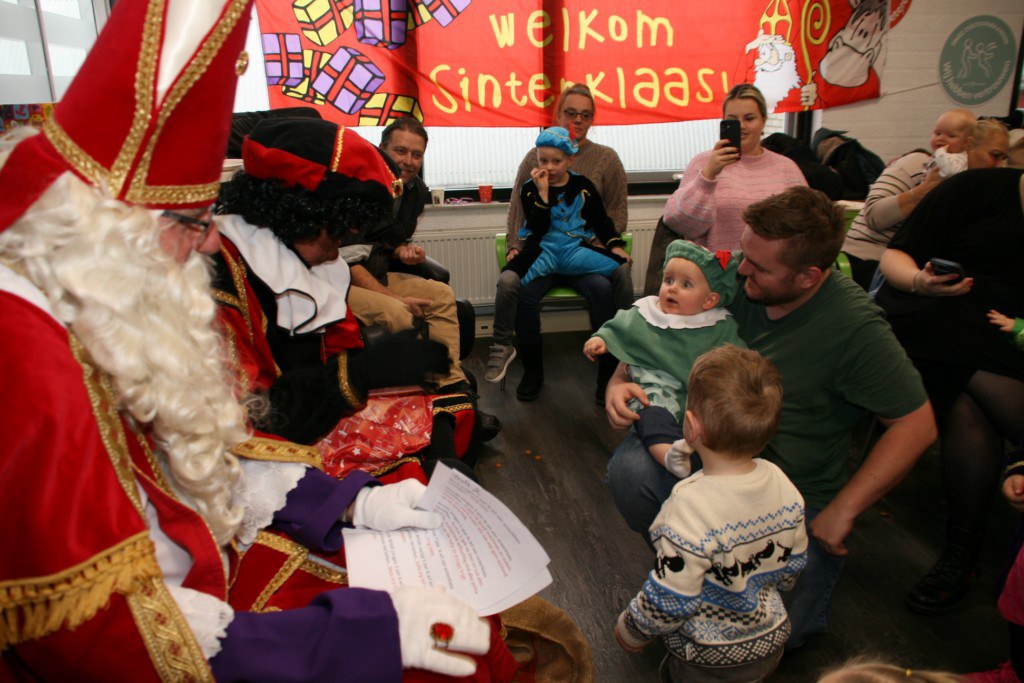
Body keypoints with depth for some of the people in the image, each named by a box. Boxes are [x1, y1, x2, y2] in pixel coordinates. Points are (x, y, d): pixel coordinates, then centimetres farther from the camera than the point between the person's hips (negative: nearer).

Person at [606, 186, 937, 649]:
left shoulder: (856, 328, -20)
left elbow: (916, 424, -14)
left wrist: (840, 511, -15)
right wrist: (618, 383, -17)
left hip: (795, 497, -3)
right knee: (628, 471, -25)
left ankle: (819, 559, 22)